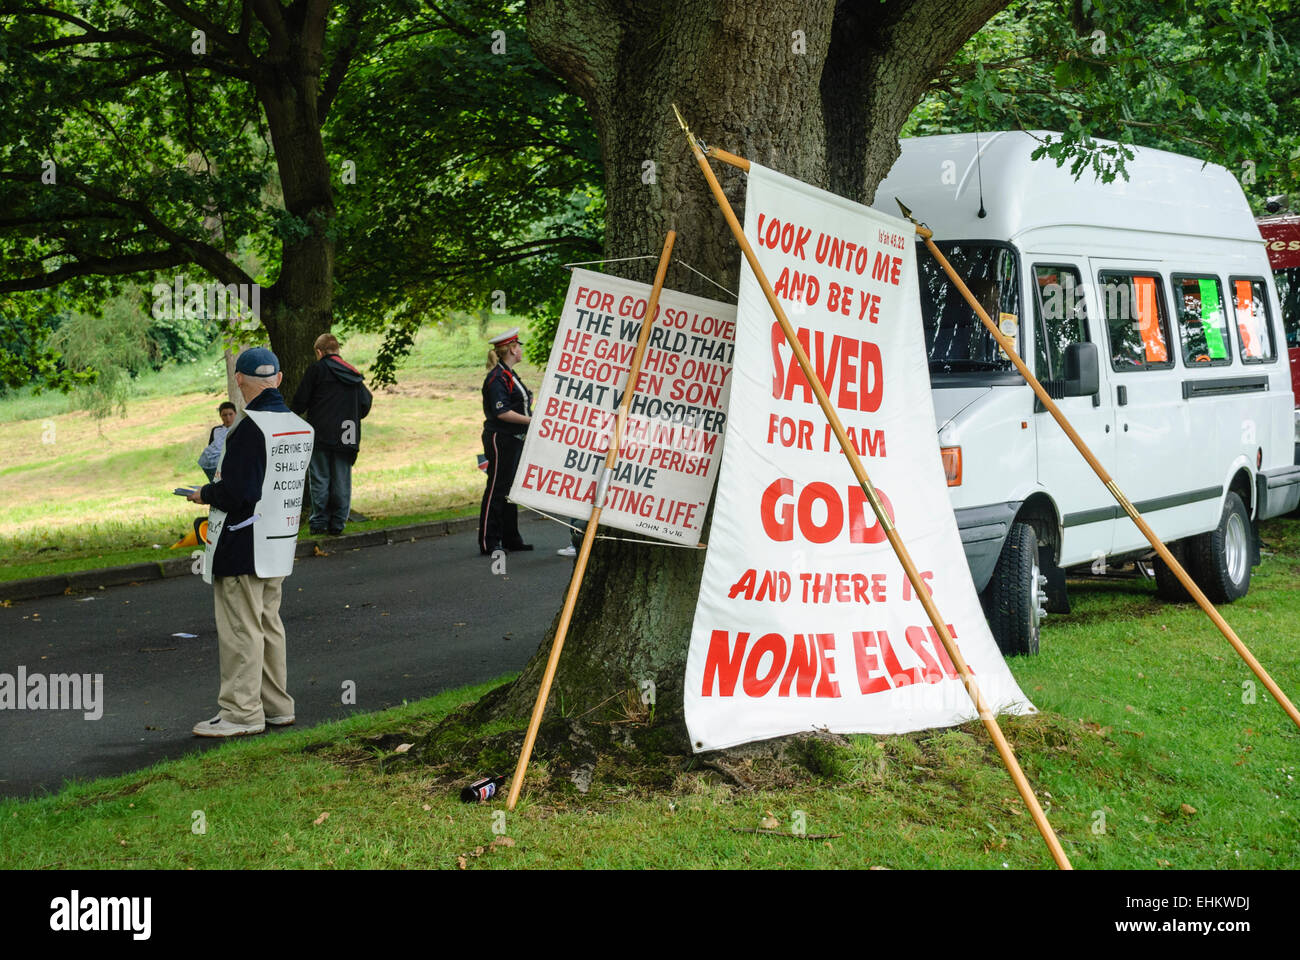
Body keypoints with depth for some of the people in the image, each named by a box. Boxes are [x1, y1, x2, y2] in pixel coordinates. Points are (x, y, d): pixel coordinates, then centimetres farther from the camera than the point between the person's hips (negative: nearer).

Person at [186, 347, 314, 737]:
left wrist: (204, 494, -4)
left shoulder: (250, 427, -20)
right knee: (268, 624, 18)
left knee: (240, 628, -1)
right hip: (280, 544, 8)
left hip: (243, 546, -8)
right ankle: (276, 705, 24)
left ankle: (241, 712, 4)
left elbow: (236, 493, -25)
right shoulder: (301, 426, 7)